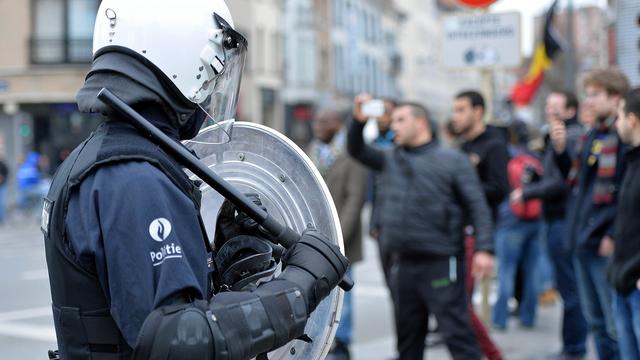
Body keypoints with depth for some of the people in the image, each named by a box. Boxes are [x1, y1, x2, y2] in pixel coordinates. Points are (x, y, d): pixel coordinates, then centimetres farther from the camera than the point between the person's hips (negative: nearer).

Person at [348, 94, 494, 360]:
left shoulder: (452, 160, -3)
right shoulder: (390, 159, 14)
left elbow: (477, 206, -7)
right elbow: (357, 151, 16)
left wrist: (484, 249, -17)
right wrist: (358, 121, -2)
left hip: (441, 265, -6)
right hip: (403, 265, 6)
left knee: (456, 333, -7)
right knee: (408, 338, 15)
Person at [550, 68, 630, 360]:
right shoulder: (590, 136, 15)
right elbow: (574, 179, 19)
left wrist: (614, 235, -21)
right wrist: (561, 149, 5)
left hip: (607, 245, -9)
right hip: (582, 240, 9)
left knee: (616, 324, -3)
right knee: (595, 319, 18)